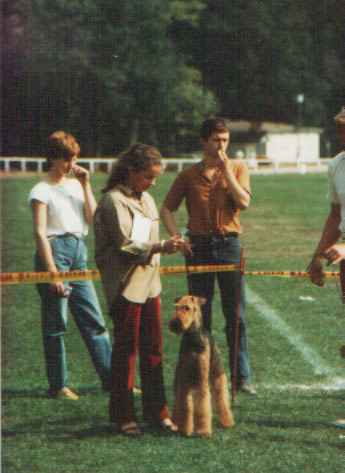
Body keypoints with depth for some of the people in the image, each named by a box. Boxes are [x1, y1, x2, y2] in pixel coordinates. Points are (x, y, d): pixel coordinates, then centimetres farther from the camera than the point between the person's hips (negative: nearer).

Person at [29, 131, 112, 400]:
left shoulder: (76, 184, 14)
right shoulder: (42, 191, -4)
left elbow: (93, 218, 5)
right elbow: (40, 233, -9)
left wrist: (86, 186, 1)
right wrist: (52, 272, -15)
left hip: (79, 251, 6)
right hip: (55, 250, -6)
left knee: (94, 320, 5)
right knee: (56, 324, -2)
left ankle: (111, 378, 7)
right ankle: (58, 386, 4)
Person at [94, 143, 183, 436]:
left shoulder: (147, 200, 14)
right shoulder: (114, 201, -12)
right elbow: (126, 246, -18)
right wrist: (160, 247, -27)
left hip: (149, 283, 8)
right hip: (126, 287, -8)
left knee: (153, 349, 9)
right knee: (126, 350, -2)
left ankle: (156, 412, 16)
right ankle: (123, 417, 5)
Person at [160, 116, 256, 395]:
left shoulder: (238, 168, 4)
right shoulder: (189, 175, 5)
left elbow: (244, 202, -10)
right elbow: (167, 209, 8)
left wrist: (225, 170, -11)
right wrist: (177, 238, -6)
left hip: (229, 244, 0)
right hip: (199, 246, 1)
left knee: (236, 315, -2)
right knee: (199, 315, 5)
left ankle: (242, 377, 2)